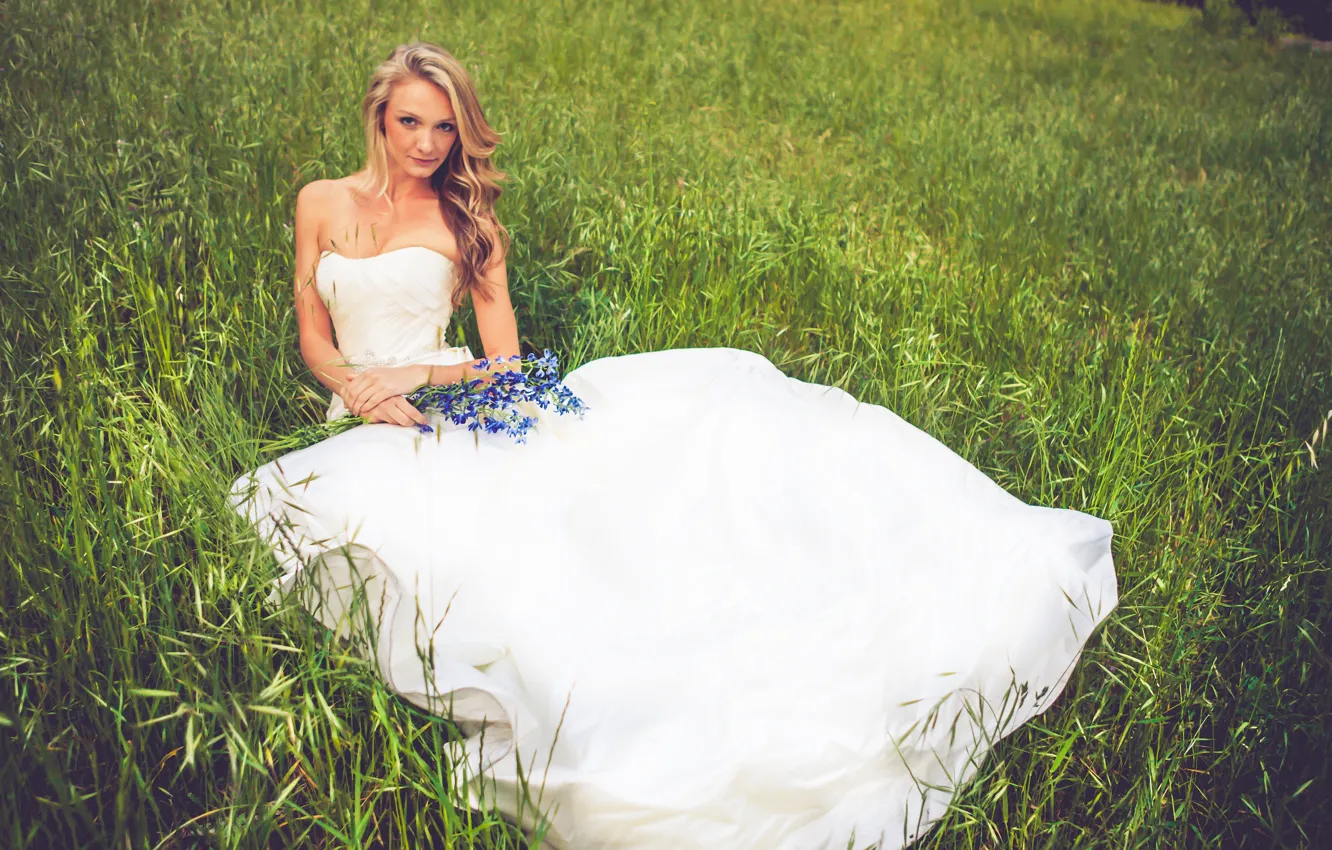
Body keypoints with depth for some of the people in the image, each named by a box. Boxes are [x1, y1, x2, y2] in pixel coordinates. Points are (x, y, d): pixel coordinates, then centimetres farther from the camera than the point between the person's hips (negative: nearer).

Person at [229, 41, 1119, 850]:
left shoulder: (465, 217, 9)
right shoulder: (324, 203, 10)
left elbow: (504, 356, 3)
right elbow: (315, 339, 8)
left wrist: (416, 374, -13)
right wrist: (360, 387, -13)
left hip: (462, 410, 1)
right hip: (376, 441, -1)